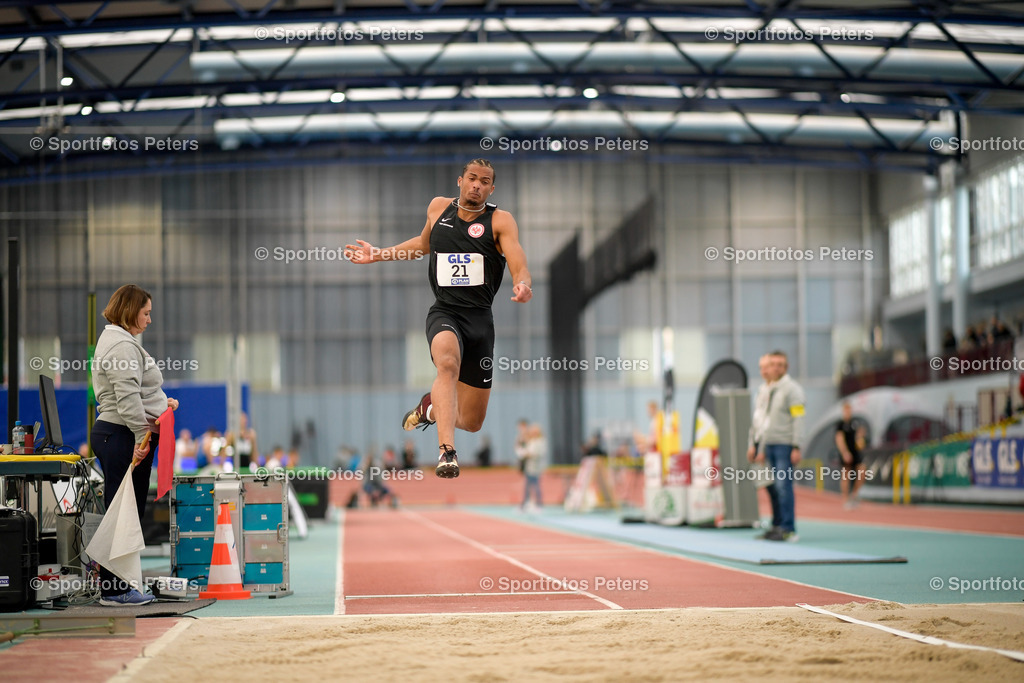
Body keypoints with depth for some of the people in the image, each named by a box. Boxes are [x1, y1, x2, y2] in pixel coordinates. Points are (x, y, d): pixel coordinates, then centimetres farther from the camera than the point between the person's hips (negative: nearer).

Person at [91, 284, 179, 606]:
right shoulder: (123, 345, -14)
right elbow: (127, 397, -21)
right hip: (123, 436, -11)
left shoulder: (117, 340, 22)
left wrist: (161, 402, 13)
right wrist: (141, 436, -22)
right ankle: (114, 590, -5)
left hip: (112, 433, 11)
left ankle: (118, 586, 15)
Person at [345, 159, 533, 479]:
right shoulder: (438, 207, 7)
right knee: (448, 362, -38)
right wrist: (378, 254, 24)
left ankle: (432, 406, 41)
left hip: (480, 318, 0)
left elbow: (520, 268, -14)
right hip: (444, 312, 0)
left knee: (472, 422, 6)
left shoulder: (501, 220, -2)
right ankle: (446, 451, -45)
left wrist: (523, 285, -37)